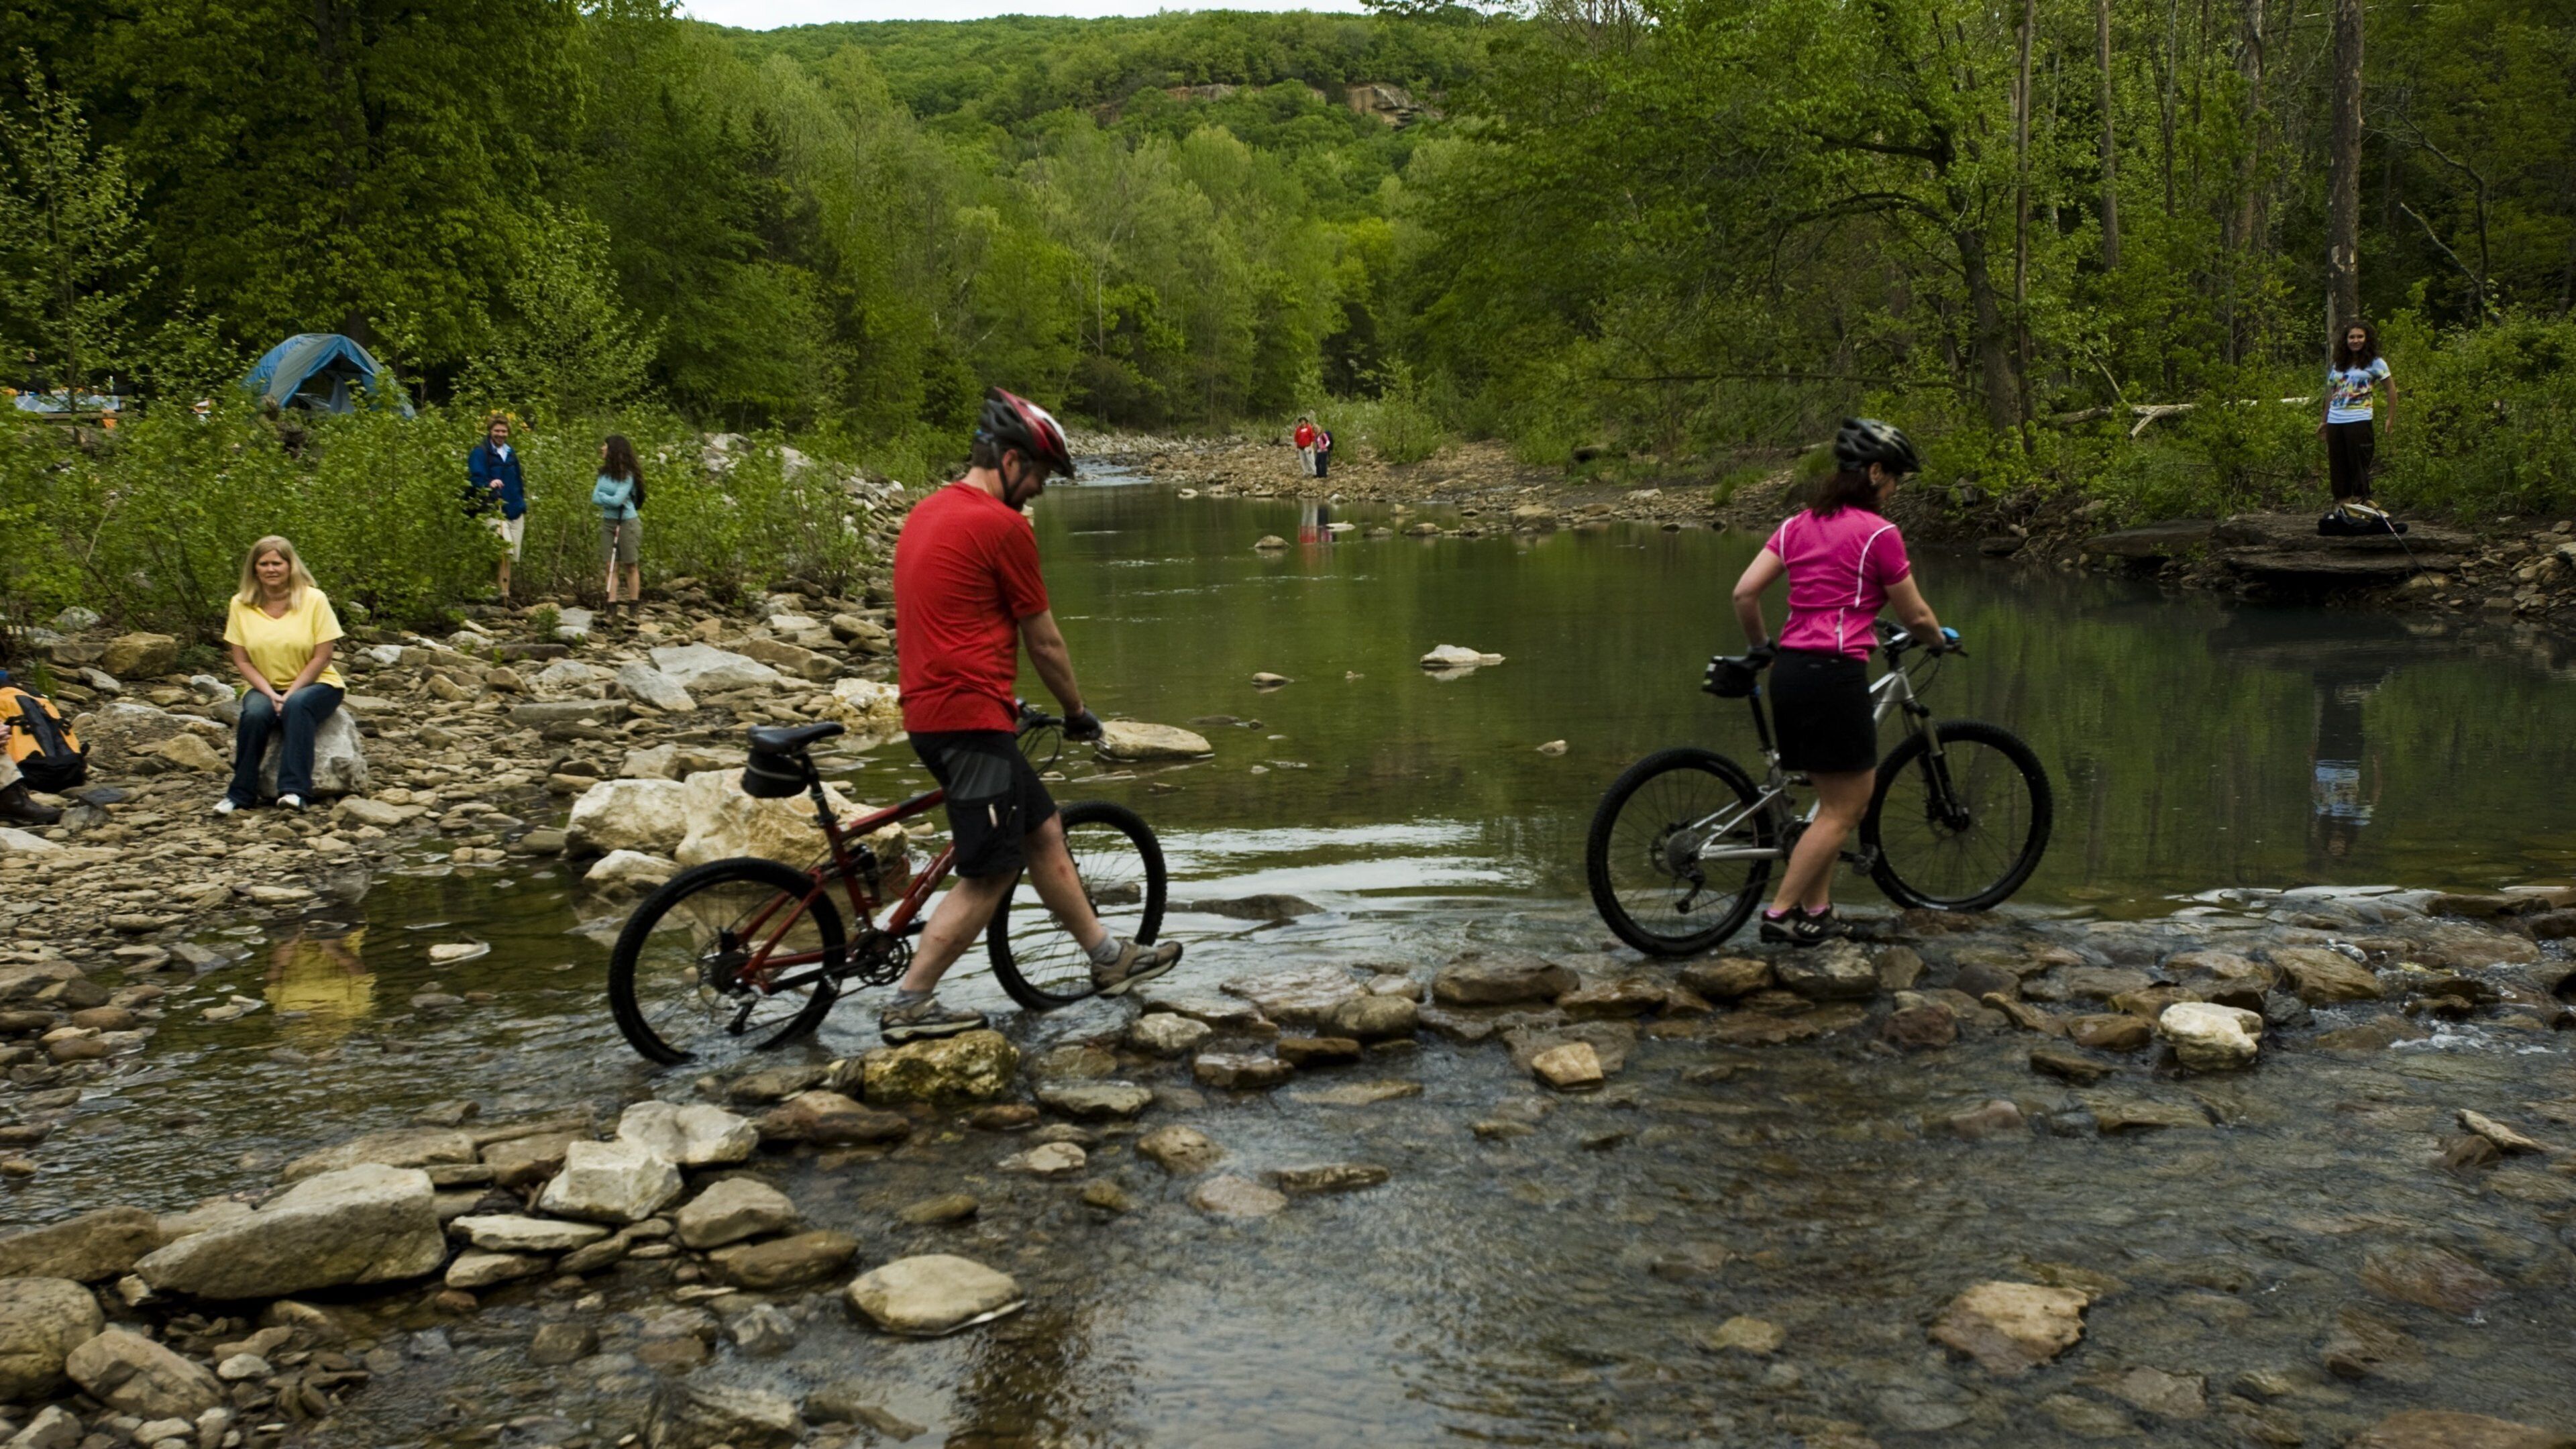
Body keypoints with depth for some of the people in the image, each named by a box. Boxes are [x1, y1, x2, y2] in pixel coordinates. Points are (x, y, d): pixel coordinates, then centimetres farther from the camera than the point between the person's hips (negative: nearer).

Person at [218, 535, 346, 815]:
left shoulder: (314, 600, -8)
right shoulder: (241, 604, -1)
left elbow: (322, 657, -9)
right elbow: (241, 660, 0)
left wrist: (290, 694, -17)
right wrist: (271, 695, -15)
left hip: (313, 685, -2)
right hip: (266, 687, 2)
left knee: (296, 706, -35)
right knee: (254, 713, -30)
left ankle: (293, 790, -39)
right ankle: (241, 793, -20)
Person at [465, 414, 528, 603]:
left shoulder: (511, 453, 18)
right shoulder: (480, 453, -4)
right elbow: (476, 479, -15)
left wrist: (522, 505, 22)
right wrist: (489, 485, -35)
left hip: (515, 511, 7)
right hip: (494, 511, -7)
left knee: (510, 556, 8)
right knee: (505, 551, -23)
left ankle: (506, 593, 15)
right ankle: (503, 592, -19)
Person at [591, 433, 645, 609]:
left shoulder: (627, 475, -13)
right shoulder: (605, 472, 5)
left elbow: (617, 500, -21)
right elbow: (595, 498, 0)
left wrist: (601, 496, -6)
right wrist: (610, 500, -14)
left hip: (627, 523, -6)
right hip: (608, 522, 6)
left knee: (631, 566, 5)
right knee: (611, 566, 3)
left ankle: (634, 606, 11)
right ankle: (611, 605, 3)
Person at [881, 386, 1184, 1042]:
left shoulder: (928, 514, 15)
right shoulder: (1003, 525, -13)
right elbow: (1044, 642, -5)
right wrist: (1078, 711, 11)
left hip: (931, 709, 10)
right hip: (970, 717, -10)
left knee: (1042, 831, 18)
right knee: (988, 875, -4)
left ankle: (1109, 957, 28)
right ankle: (909, 1005, 0)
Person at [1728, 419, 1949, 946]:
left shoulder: (1798, 525, 12)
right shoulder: (1879, 534, -6)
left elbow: (1744, 592, 6)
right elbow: (1915, 615, 1)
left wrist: (1761, 647, 21)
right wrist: (1941, 640, 23)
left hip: (1789, 670, 8)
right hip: (1834, 674, -8)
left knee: (1842, 797, 18)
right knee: (1843, 809, 3)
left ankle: (1816, 909, 19)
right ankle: (1780, 913, 1)